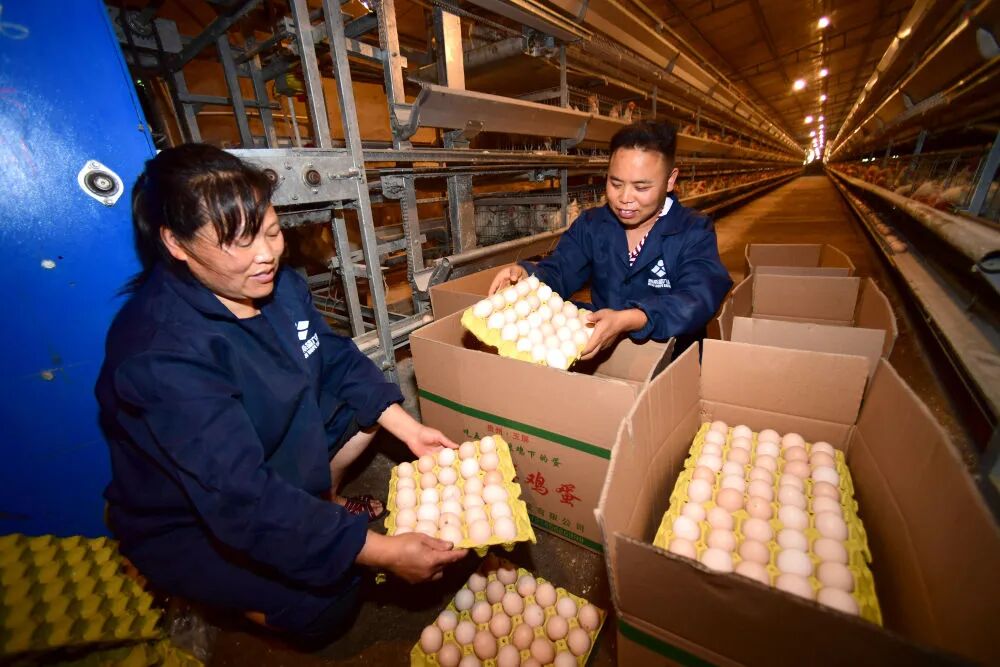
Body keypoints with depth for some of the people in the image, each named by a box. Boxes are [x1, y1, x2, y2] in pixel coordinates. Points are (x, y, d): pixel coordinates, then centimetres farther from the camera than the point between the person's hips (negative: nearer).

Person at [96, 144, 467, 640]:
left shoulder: (278, 283, -12)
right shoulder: (161, 356, -35)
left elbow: (337, 361, -5)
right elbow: (242, 496, -38)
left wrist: (408, 428, -16)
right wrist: (384, 553, -37)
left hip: (280, 450, 7)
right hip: (190, 523, -6)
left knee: (370, 403, 0)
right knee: (328, 598, -18)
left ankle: (323, 501, 17)